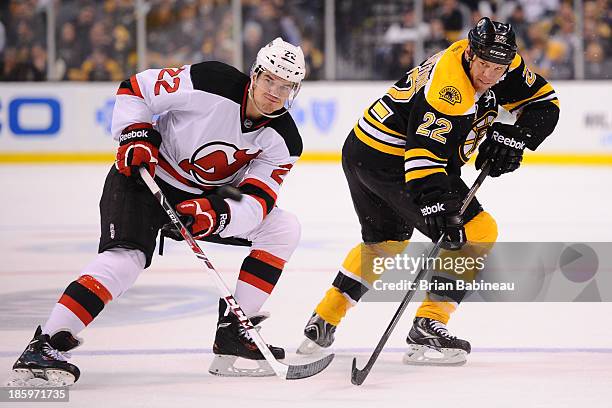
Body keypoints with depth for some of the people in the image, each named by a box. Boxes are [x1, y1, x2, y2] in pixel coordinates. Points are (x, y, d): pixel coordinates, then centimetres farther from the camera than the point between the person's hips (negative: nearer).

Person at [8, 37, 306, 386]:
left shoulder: (284, 141, -10)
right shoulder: (211, 83, -22)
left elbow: (257, 201, -17)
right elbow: (135, 89, -11)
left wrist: (217, 213, -35)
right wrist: (135, 135, -23)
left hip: (206, 197, 6)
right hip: (145, 176, -6)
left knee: (283, 227, -5)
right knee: (126, 258, -29)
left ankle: (233, 332, -3)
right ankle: (45, 346, -31)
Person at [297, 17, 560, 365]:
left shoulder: (504, 64, -2)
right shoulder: (449, 90, -29)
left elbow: (544, 101, 5)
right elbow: (425, 154, -37)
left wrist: (514, 137, -10)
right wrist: (436, 207, -47)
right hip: (391, 162, -10)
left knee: (386, 241, 29)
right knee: (477, 231, -11)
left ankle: (322, 323, 33)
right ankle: (427, 327, -12)